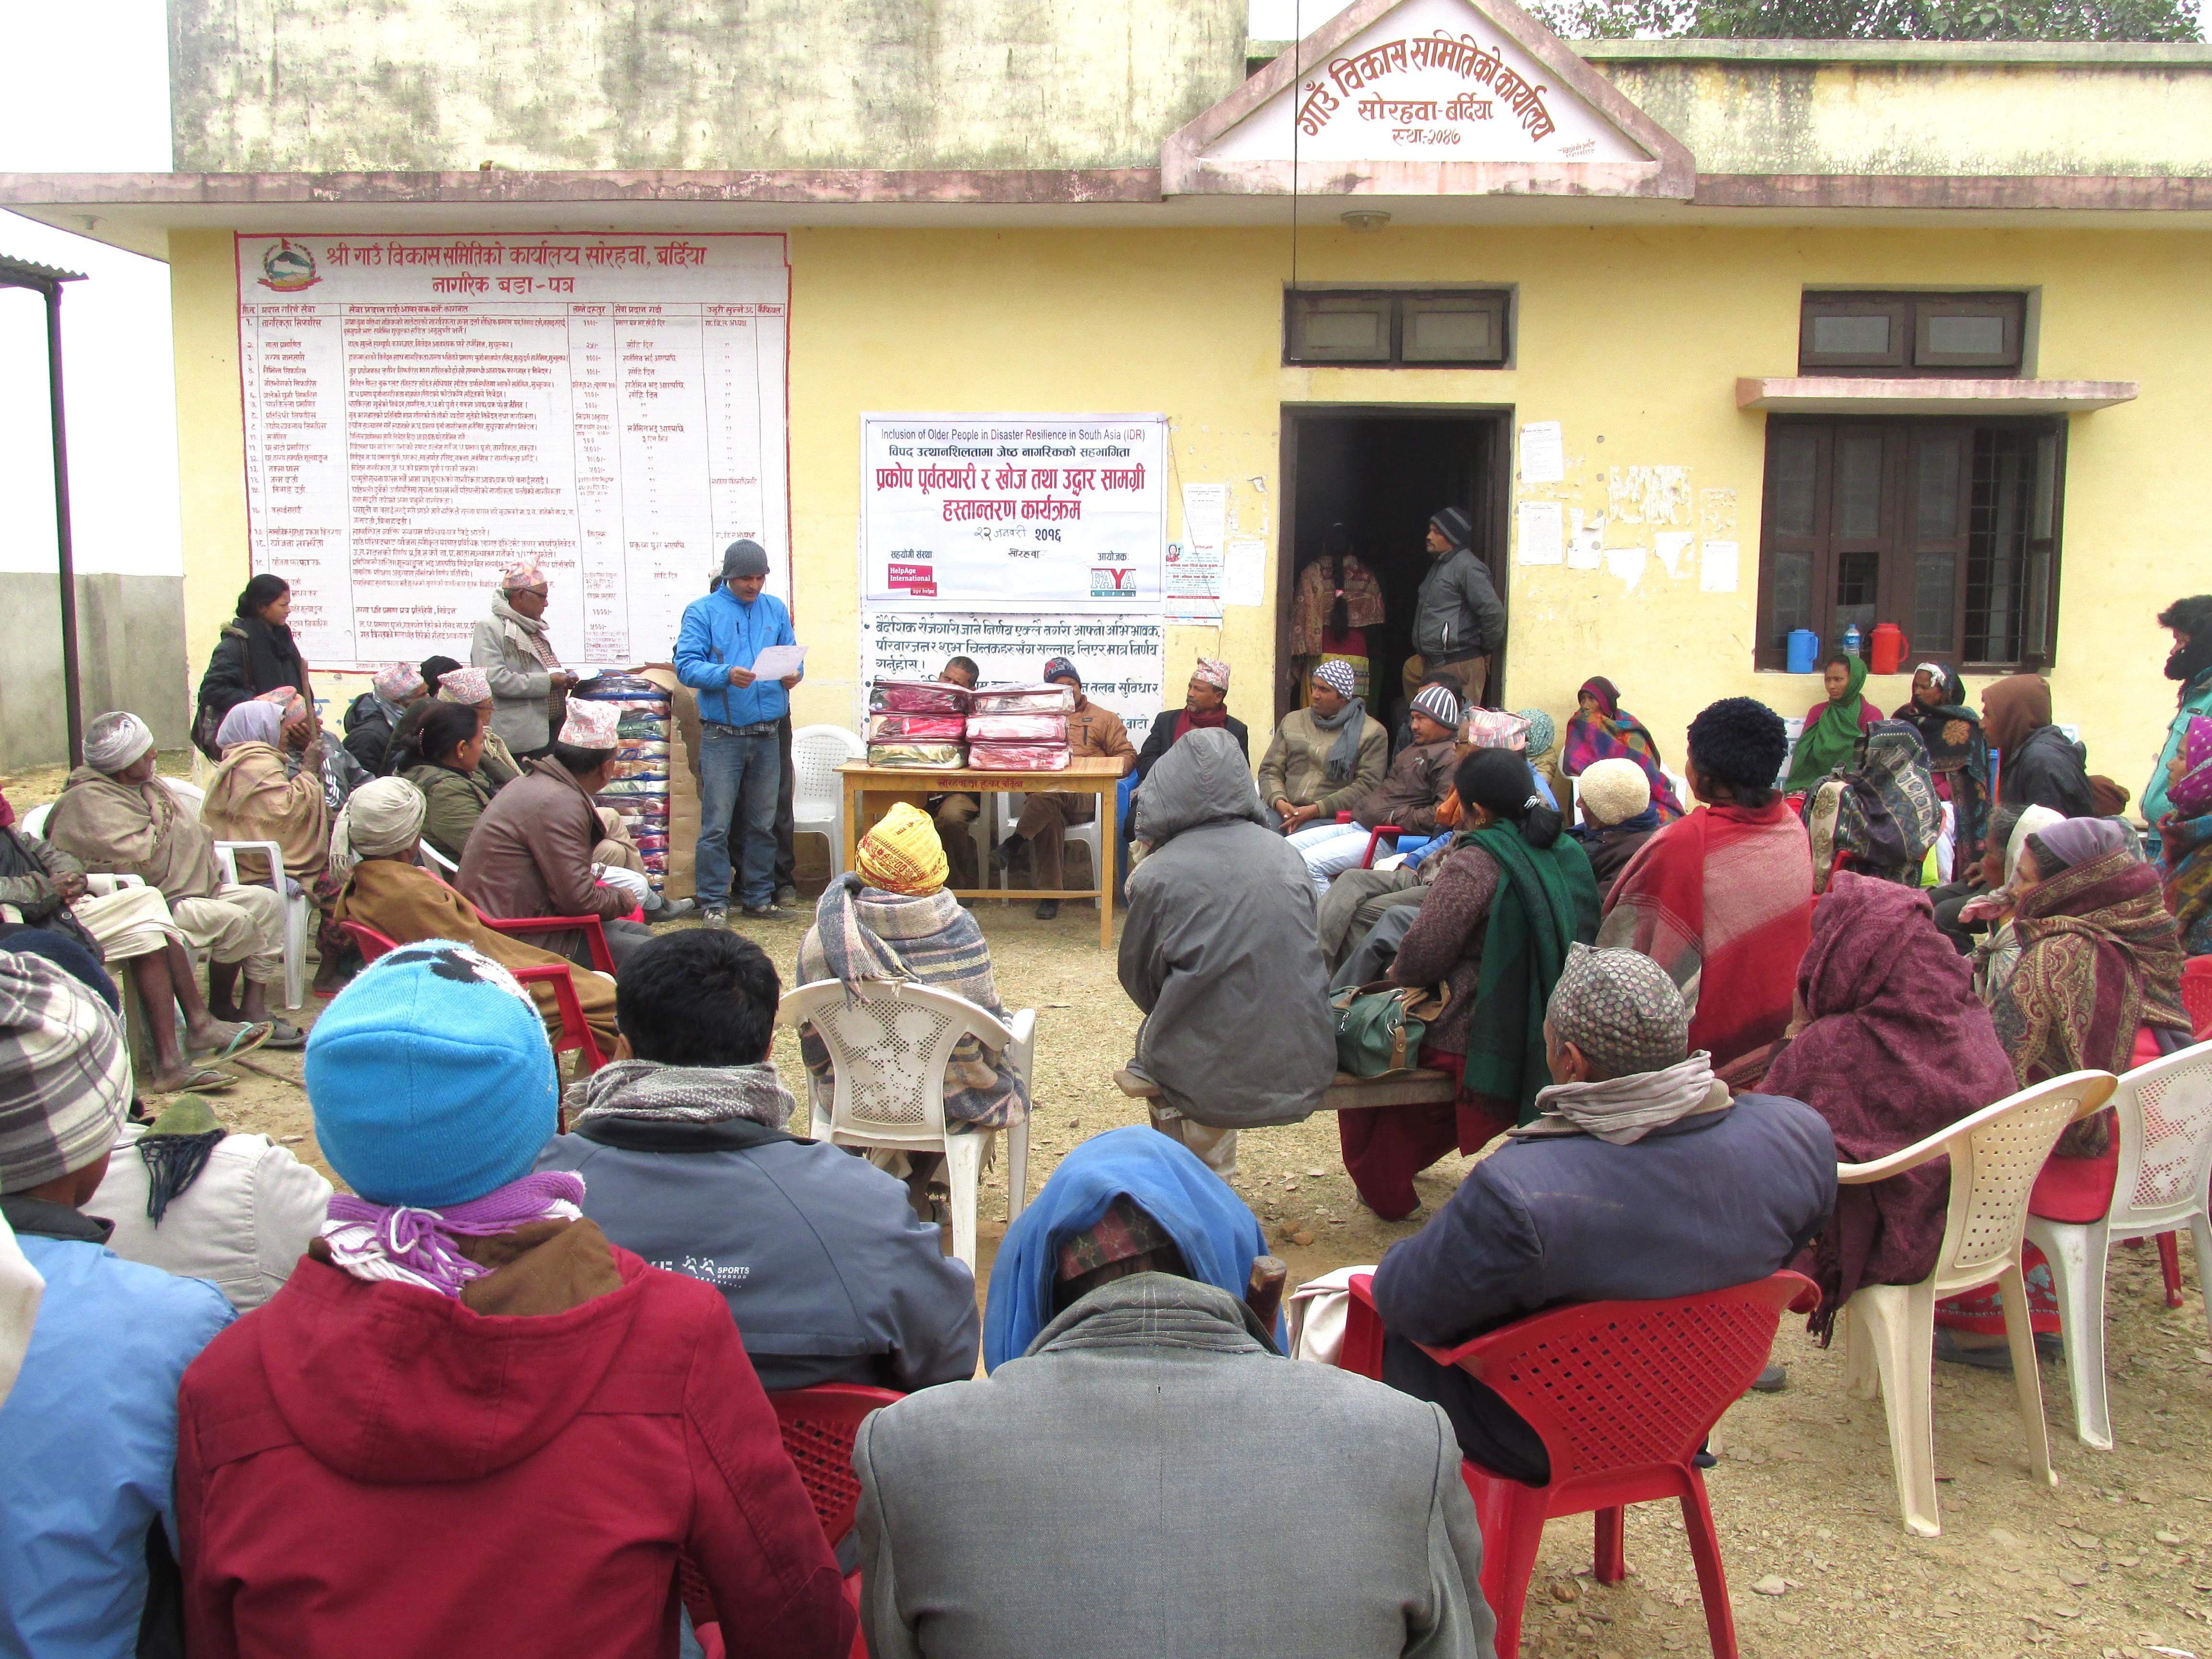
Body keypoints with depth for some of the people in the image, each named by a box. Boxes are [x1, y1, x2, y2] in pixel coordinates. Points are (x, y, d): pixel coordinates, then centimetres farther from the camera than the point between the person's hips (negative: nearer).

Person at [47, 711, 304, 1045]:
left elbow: (197, 833, 19)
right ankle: (220, 1008, -3)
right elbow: (140, 858, -25)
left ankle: (254, 1007, -5)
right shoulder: (90, 801, -15)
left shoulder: (147, 785, 15)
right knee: (233, 920, -25)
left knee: (266, 903, -2)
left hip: (194, 888, 10)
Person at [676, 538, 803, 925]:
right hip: (722, 736, -4)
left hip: (767, 734, 4)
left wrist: (793, 674, -10)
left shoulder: (775, 609, 13)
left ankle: (759, 897, 21)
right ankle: (714, 902, 3)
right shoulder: (702, 612, 0)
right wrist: (726, 675, -26)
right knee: (717, 824, -4)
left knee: (762, 824, 11)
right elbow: (686, 665, -9)